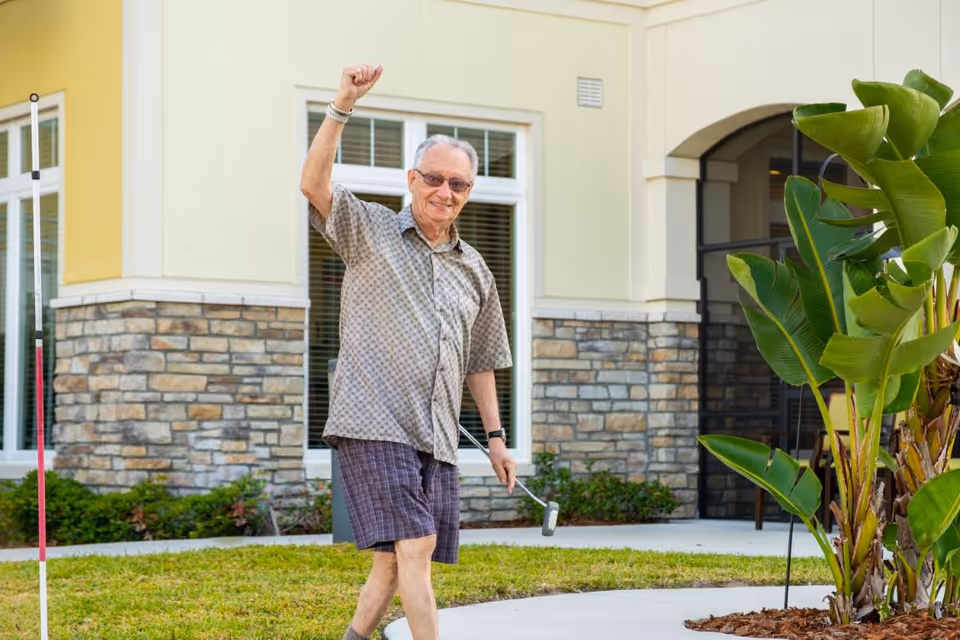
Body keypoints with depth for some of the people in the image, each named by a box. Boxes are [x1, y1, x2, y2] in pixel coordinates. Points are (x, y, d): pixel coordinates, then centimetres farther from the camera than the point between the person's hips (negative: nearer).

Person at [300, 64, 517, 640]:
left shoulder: (475, 270, 18)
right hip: (374, 424, -5)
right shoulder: (370, 231, 4)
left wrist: (495, 434, 19)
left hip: (437, 439, 6)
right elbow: (314, 184, -12)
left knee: (395, 558, 7)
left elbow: (480, 359, 23)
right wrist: (343, 107, -21)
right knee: (415, 547, -15)